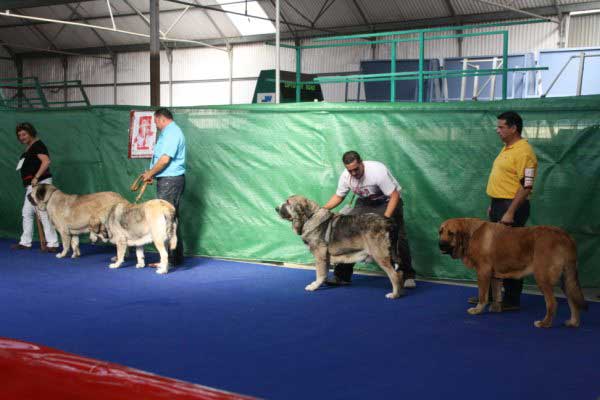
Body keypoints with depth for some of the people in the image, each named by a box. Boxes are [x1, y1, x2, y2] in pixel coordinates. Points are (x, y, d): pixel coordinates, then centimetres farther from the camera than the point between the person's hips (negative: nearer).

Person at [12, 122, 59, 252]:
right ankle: (25, 242, 23)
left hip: (40, 183, -10)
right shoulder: (28, 149, 18)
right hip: (31, 186, 10)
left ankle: (52, 244, -8)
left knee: (43, 213, -10)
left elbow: (46, 161, -24)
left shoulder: (37, 145, -11)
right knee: (26, 213, 14)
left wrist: (36, 177, -24)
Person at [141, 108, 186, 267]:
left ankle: (170, 259, -5)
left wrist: (150, 173, -9)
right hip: (169, 179, 10)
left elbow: (165, 159, -21)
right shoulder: (169, 132, 19)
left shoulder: (172, 133, -13)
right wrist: (151, 174, 13)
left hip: (170, 180, -10)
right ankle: (177, 257, 18)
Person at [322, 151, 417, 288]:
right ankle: (342, 275, -2)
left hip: (388, 202, -4)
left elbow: (394, 195, -29)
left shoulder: (377, 171, -32)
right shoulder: (345, 176, -15)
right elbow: (338, 196, 2)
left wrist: (386, 218, -40)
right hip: (365, 203, 5)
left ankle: (408, 276, -7)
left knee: (398, 236, -20)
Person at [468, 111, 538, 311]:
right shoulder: (506, 148, 14)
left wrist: (510, 212, -25)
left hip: (512, 206, -10)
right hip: (499, 204, 10)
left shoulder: (523, 151, -16)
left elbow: (526, 186, -21)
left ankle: (512, 300, 7)